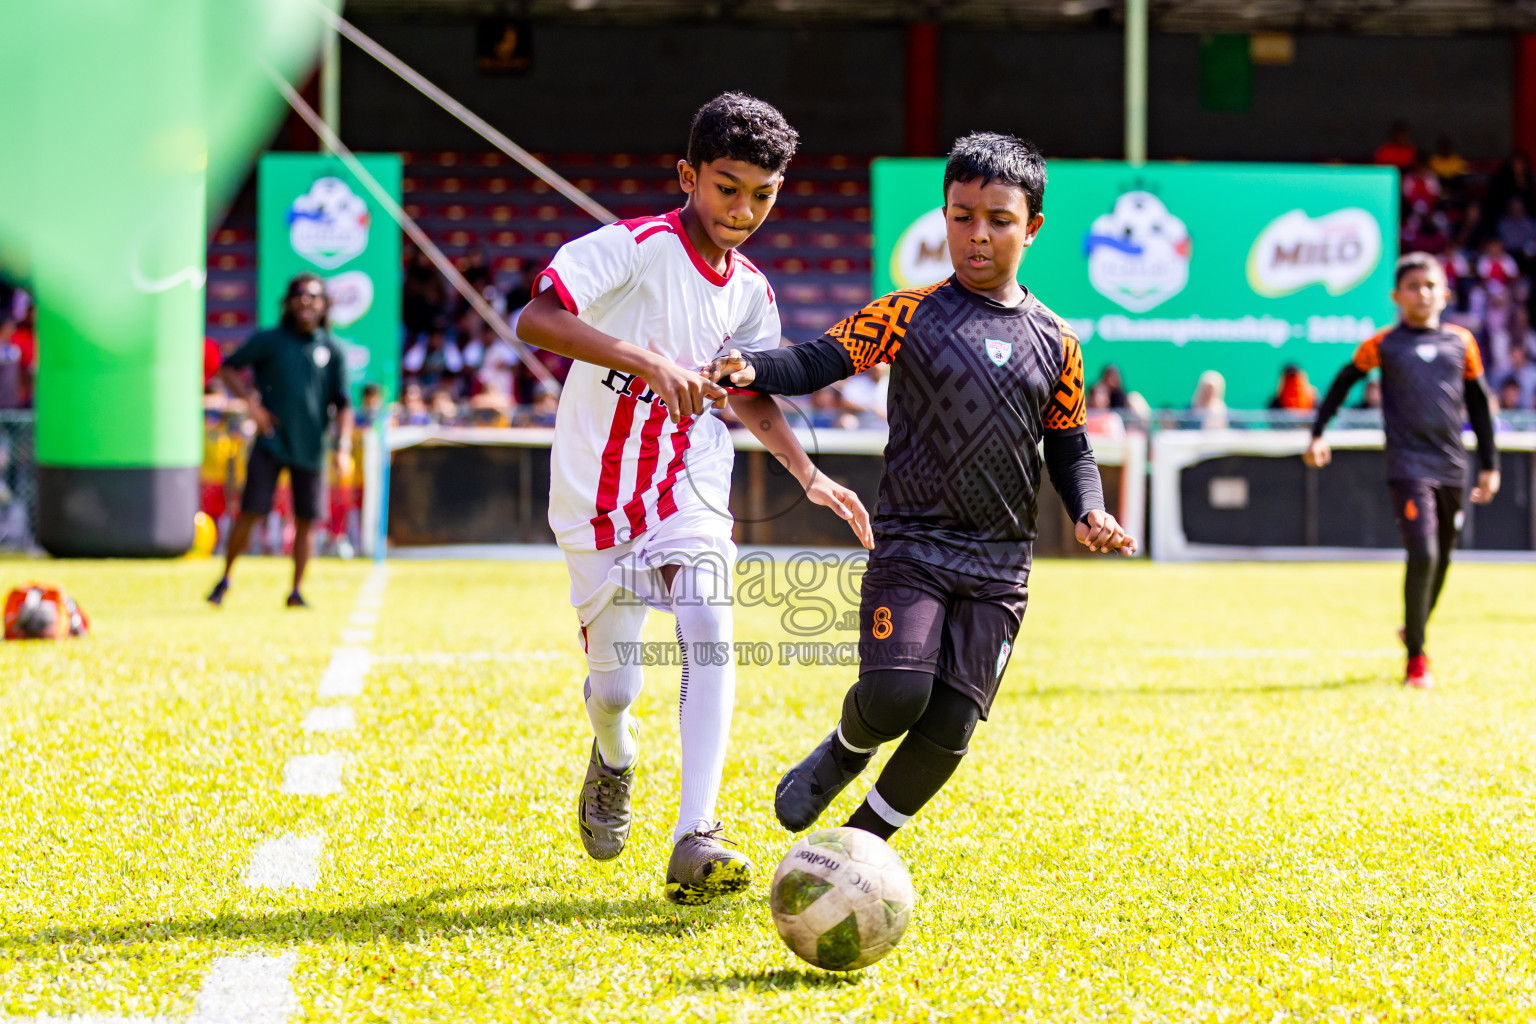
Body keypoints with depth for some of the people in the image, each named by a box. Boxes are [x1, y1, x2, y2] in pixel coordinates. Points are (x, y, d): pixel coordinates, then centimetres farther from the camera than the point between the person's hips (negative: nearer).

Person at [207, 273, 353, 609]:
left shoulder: (332, 350, 4)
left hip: (310, 450, 2)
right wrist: (250, 399, -8)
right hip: (270, 443, -2)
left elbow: (342, 404, 6)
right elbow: (228, 368, 7)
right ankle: (225, 578, 10)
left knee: (305, 521, 4)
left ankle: (296, 591, 15)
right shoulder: (268, 340, 0)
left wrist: (343, 447, -5)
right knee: (249, 513, -7)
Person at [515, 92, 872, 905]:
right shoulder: (633, 247, -16)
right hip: (597, 492, -3)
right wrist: (646, 359, -41)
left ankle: (695, 840, -27)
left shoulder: (751, 290, 3)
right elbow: (534, 320, -30)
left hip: (690, 488, 3)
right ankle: (615, 754, 41)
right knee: (613, 687, 2)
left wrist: (812, 479, 9)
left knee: (709, 629, -23)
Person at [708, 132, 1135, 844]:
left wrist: (1088, 512, -2)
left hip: (999, 567, 3)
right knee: (894, 694, -21)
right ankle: (841, 754, 15)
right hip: (911, 544, -3)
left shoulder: (1055, 342, 9)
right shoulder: (908, 314, 1)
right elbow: (821, 360, -7)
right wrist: (752, 370, -27)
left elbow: (1070, 449, 16)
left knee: (948, 726, -4)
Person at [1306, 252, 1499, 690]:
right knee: (1423, 555, -16)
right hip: (1408, 465, -4)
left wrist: (1489, 464, 15)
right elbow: (1343, 382, 13)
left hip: (1452, 467, 4)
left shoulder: (1462, 342, 8)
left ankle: (1414, 628, 37)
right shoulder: (1383, 345, 1)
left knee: (1442, 559, 11)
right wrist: (1318, 433, 7)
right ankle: (1415, 657, -3)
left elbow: (1478, 404, 15)